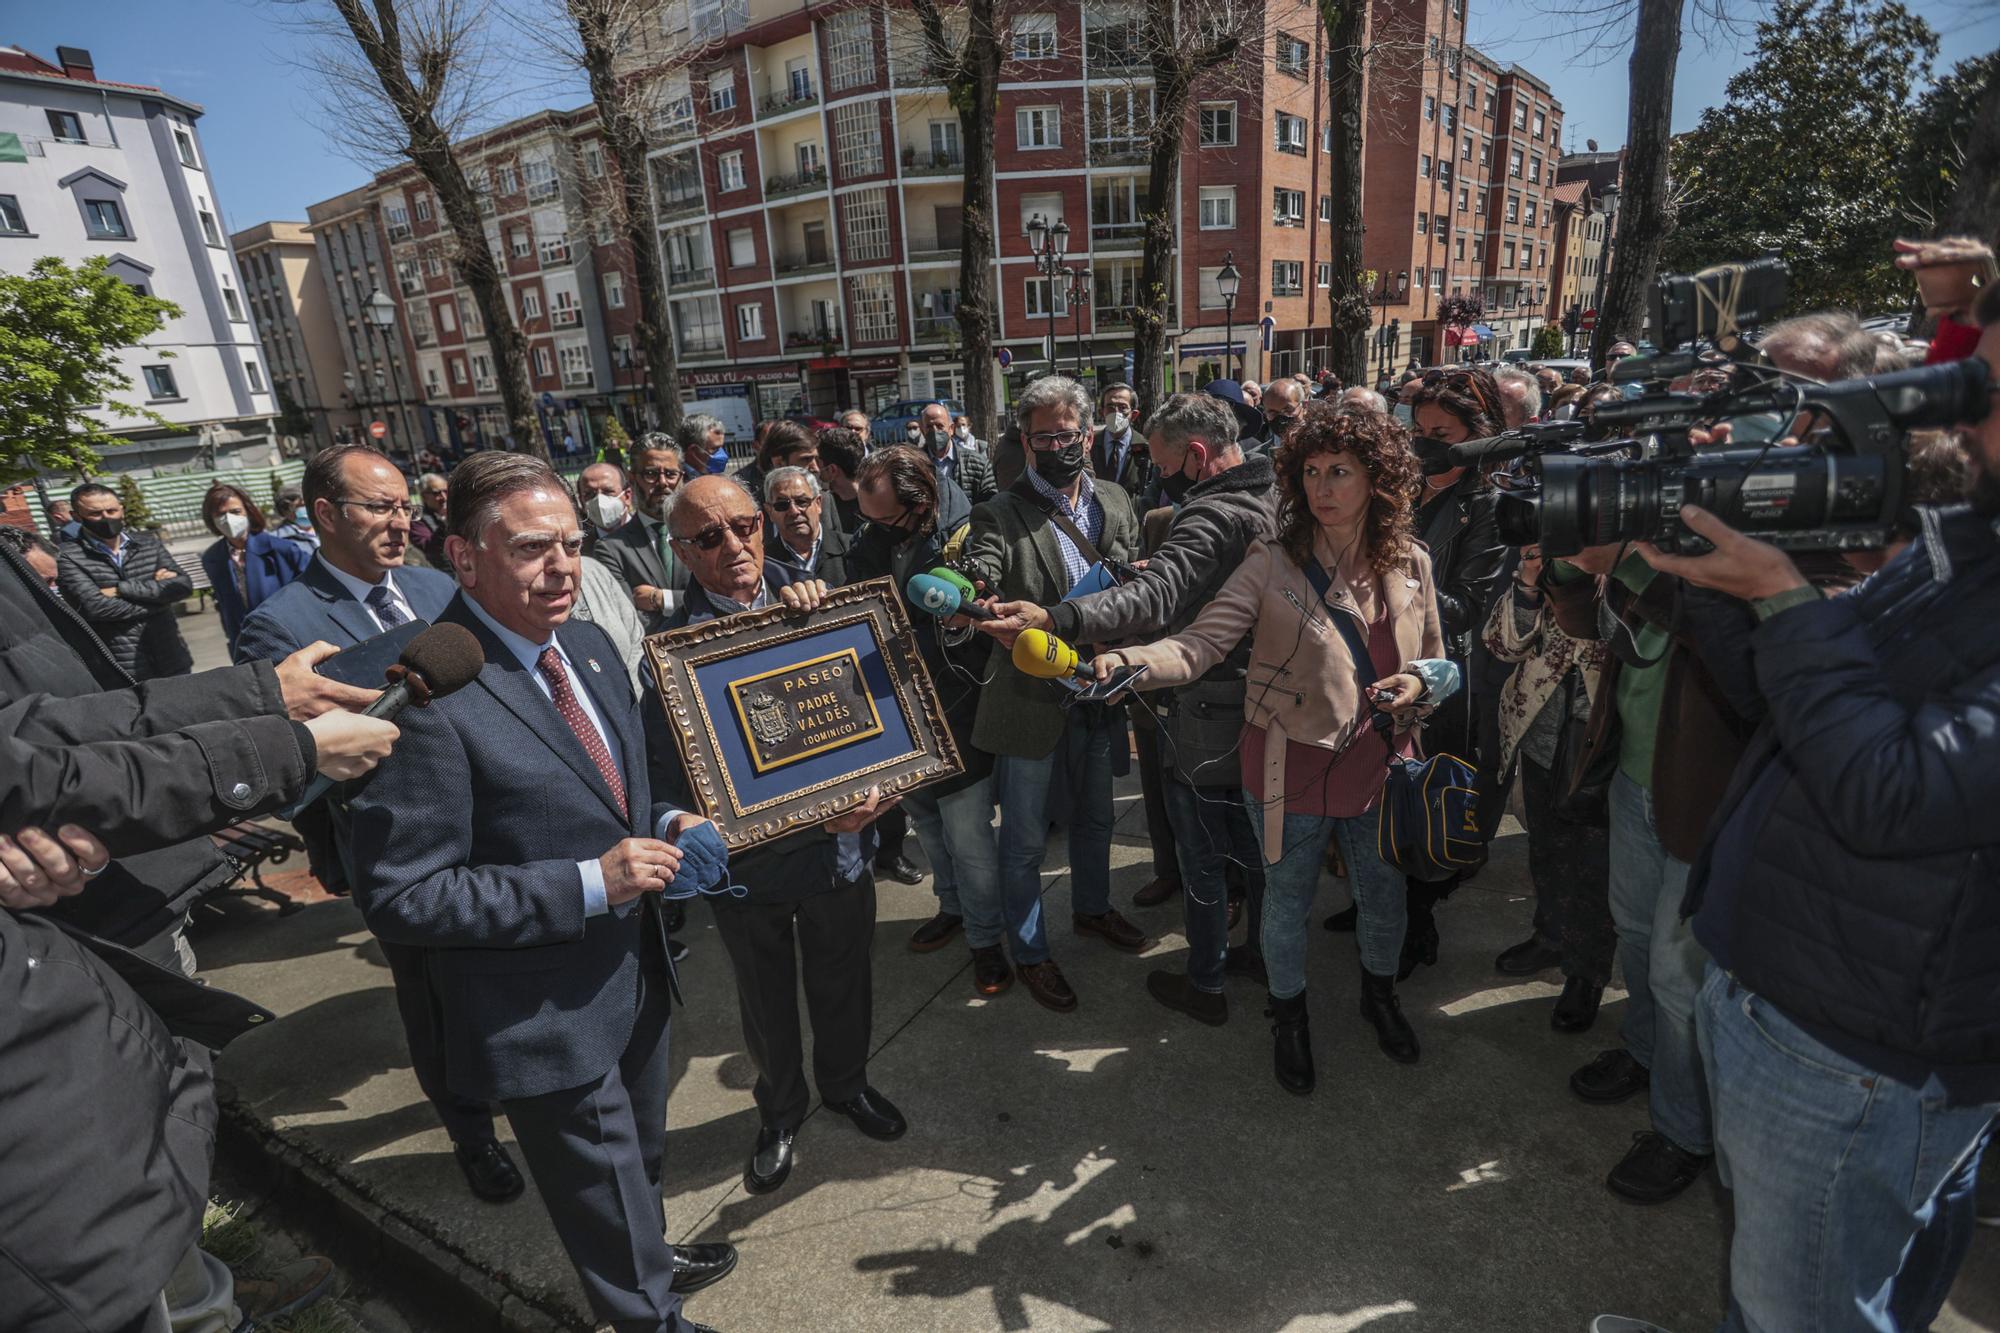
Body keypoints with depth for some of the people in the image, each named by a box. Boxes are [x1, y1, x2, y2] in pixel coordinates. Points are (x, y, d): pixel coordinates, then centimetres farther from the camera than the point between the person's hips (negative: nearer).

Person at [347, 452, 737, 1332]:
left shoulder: (586, 644, -1)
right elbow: (398, 897, -23)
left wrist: (662, 826, -6)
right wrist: (589, 885, -27)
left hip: (636, 971, 8)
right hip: (546, 1018, -8)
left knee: (640, 1161, 32)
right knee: (606, 1194, 17)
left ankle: (647, 1256, 61)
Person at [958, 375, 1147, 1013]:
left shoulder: (1115, 503, 5)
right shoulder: (1001, 513, -12)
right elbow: (978, 584, -27)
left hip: (1098, 691, 5)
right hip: (1031, 698, -5)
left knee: (1095, 816, 24)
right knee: (1025, 837, 9)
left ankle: (1092, 908, 50)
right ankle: (1029, 953, 30)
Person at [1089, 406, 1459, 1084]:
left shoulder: (1410, 564, -2)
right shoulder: (1273, 563, -15)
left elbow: (1441, 663, 11)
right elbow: (1200, 643, -25)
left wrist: (1421, 682, -12)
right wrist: (1131, 663, -43)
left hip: (1380, 766, 4)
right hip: (1292, 771, -3)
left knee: (1384, 897, 23)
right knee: (1287, 906, 16)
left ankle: (1379, 994, 56)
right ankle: (1289, 1016, 46)